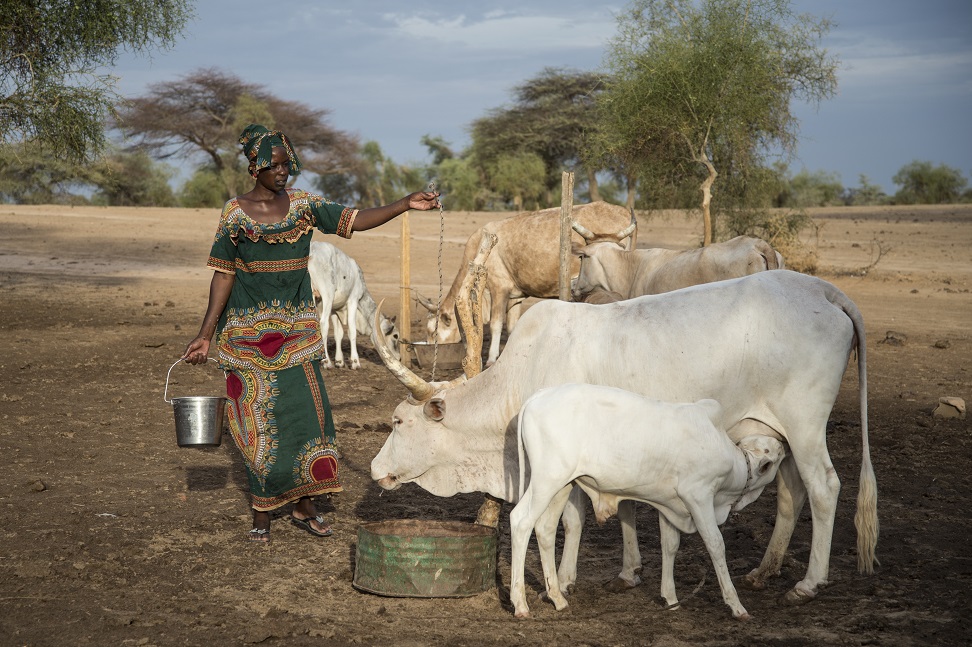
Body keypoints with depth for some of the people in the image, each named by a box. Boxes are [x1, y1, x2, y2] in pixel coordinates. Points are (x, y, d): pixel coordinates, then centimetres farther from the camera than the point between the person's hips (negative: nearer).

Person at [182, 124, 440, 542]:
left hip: (296, 328, 3)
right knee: (258, 421, 2)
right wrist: (205, 335, -7)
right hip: (249, 331, -3)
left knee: (305, 410, 1)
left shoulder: (303, 205, 3)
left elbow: (354, 221, -1)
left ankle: (304, 508, 13)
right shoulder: (235, 213, -4)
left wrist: (405, 205, -14)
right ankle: (261, 515, 14)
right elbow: (223, 274, -3)